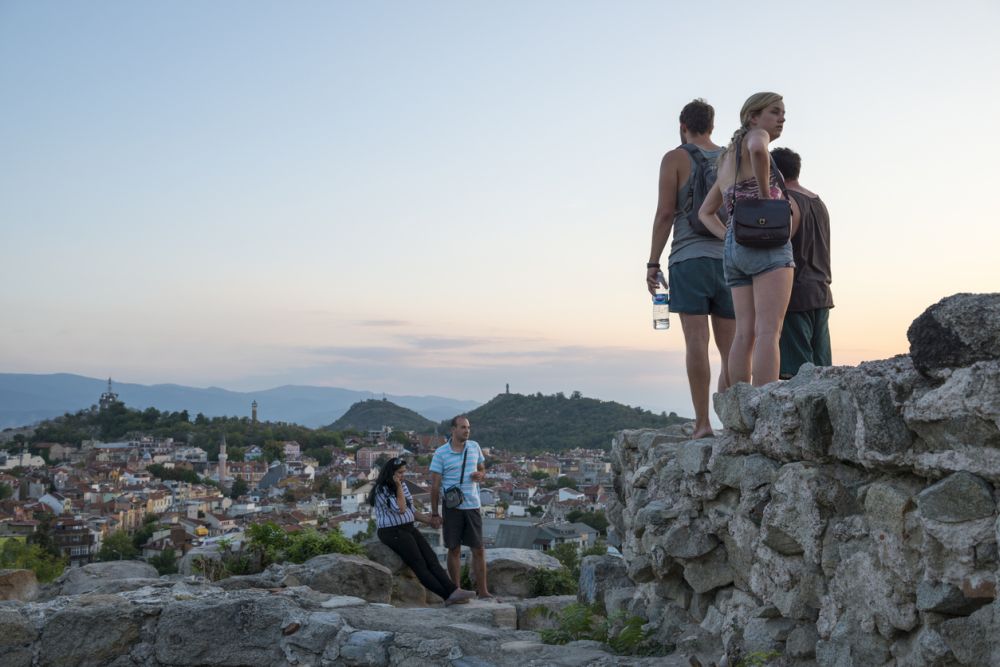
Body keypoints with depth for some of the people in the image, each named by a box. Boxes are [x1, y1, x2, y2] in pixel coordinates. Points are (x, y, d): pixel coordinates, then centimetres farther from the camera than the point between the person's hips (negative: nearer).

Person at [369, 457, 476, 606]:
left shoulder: (402, 485, 15)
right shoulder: (381, 490, -8)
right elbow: (401, 509, -15)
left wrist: (430, 521, 11)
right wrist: (398, 487, -12)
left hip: (409, 528, 7)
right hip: (392, 532, -7)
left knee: (431, 558, -13)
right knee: (419, 564, -19)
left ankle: (453, 591, -27)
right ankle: (448, 595, -27)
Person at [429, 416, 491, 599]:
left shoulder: (474, 446, 6)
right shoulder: (440, 453, -5)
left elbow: (482, 470, 18)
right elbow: (435, 484, -4)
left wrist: (480, 475, -8)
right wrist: (434, 513, -5)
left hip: (473, 505, 3)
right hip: (452, 507, -3)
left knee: (478, 550, 3)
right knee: (454, 550, 5)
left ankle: (483, 592, 9)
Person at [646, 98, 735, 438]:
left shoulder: (676, 158, 3)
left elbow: (665, 213, -4)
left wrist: (652, 263, 0)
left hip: (689, 258, -4)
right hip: (730, 260, 4)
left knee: (697, 342, -8)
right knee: (731, 348, 4)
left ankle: (703, 423, -12)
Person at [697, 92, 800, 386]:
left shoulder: (728, 161, 27)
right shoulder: (754, 136, 3)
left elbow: (705, 213, 30)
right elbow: (759, 149, -25)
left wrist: (729, 237, 14)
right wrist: (766, 193, -12)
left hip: (733, 249, 9)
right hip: (766, 243, -9)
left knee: (745, 335, 3)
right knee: (768, 332, -16)